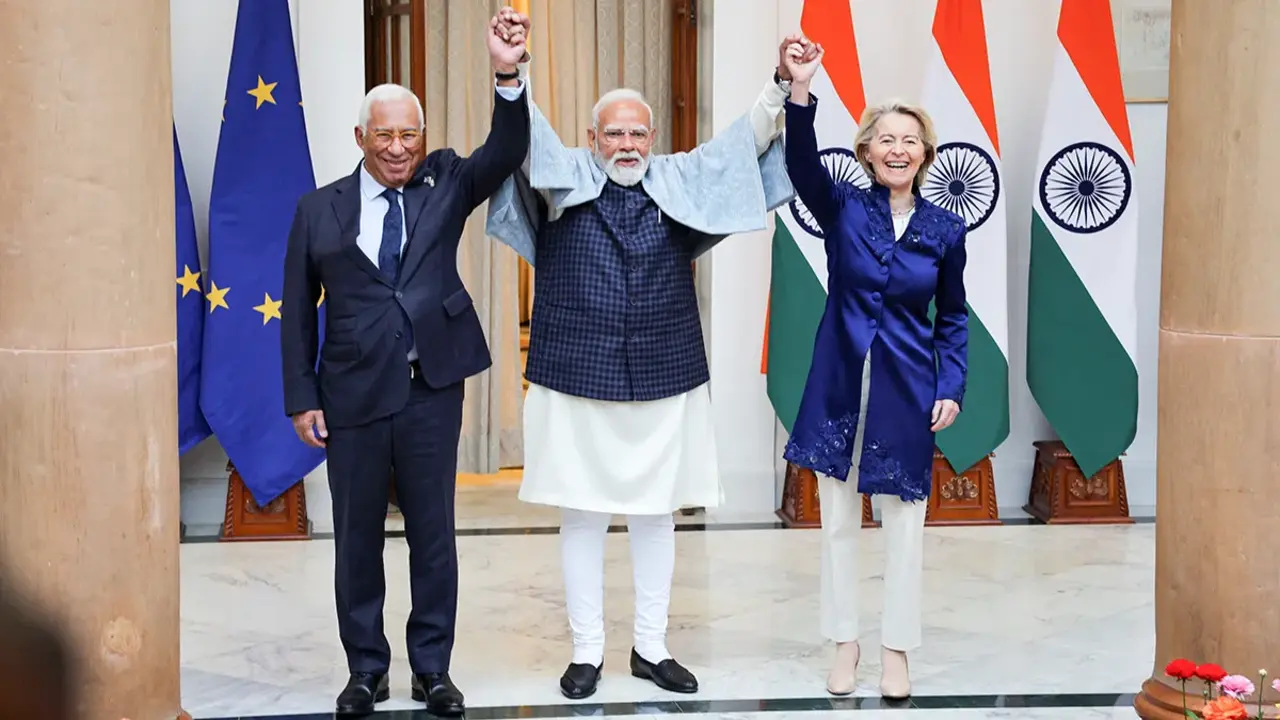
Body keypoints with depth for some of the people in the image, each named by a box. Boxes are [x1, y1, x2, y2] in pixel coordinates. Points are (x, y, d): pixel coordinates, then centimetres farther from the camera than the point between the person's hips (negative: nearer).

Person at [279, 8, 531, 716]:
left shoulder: (446, 183, 4)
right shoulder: (319, 209, 3)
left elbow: (507, 153, -13)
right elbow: (299, 310, 4)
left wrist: (508, 76, -29)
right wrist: (303, 398, -1)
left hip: (432, 391, 0)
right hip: (353, 396, 0)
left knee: (434, 535, 9)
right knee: (356, 538, 10)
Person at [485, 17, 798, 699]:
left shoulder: (682, 184, 5)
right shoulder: (562, 180, 0)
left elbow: (744, 143, -2)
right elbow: (525, 136, -15)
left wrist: (783, 87, -17)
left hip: (664, 381, 2)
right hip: (576, 380, -2)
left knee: (656, 515, 10)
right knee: (581, 516, 6)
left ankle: (651, 647, 23)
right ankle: (586, 651, 19)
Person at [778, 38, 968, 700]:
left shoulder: (945, 230, 1)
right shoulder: (842, 209, -3)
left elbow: (953, 318, 8)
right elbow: (802, 164, -22)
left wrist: (952, 387, -2)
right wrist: (800, 90, -36)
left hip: (906, 390, 0)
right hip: (841, 382, 0)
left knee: (903, 520, 8)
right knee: (838, 519, 9)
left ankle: (896, 650, 21)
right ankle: (844, 644, 23)